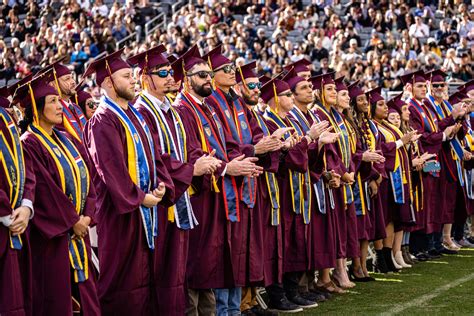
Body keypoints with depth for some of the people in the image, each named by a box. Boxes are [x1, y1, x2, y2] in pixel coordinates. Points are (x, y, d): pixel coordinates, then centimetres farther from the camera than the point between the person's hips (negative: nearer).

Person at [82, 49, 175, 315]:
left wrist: (162, 185, -3)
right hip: (122, 209, -9)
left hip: (145, 202, 9)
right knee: (122, 273, -2)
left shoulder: (135, 116, 14)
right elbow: (112, 167, -21)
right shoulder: (103, 121, -14)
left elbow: (153, 154, 13)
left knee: (143, 270, 12)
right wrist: (139, 197, -19)